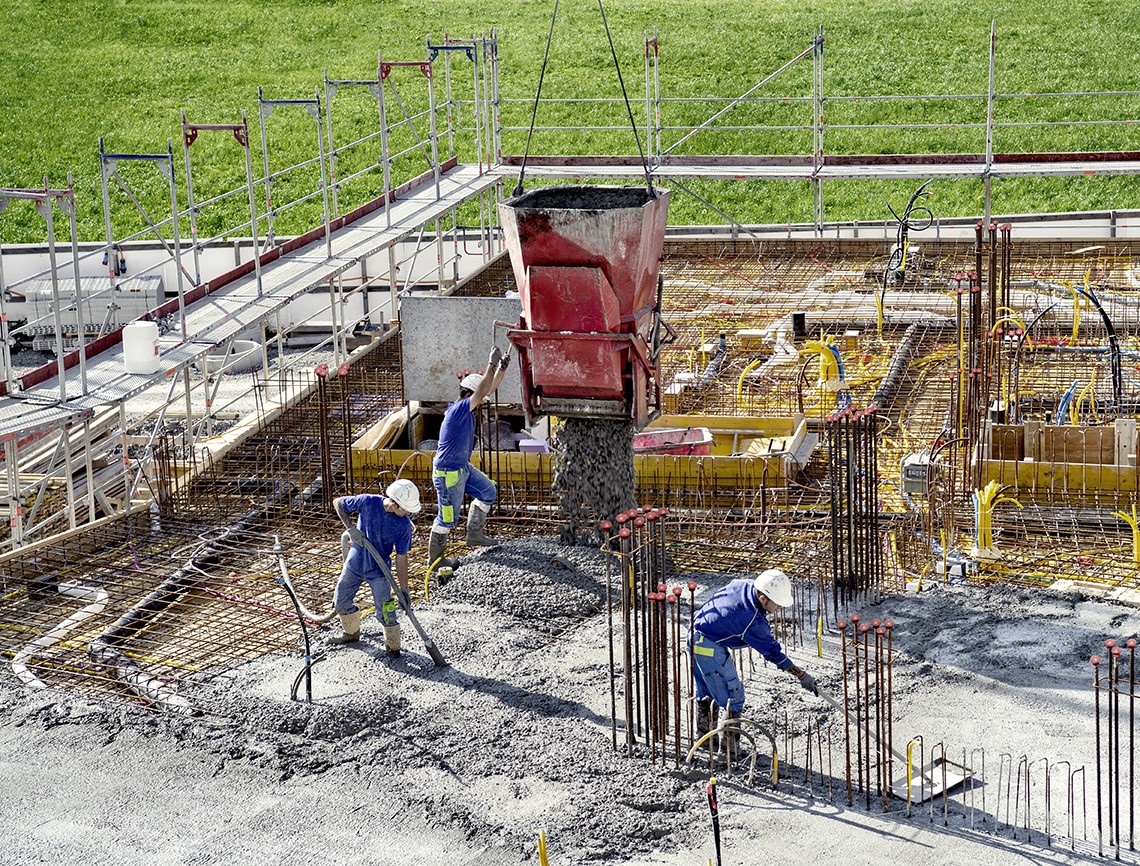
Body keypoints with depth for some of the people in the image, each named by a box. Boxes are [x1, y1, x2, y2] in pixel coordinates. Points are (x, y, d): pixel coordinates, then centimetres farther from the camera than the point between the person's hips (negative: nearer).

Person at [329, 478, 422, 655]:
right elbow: (338, 503, -6)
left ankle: (393, 647, 14)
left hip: (379, 569, -2)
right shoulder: (368, 502, -22)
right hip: (355, 562, 2)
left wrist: (404, 590, -16)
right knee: (341, 601, 15)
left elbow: (401, 558, -14)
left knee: (385, 611, -5)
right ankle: (352, 633, 41)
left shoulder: (404, 524, -20)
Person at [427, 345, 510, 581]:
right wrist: (492, 365, -26)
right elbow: (481, 392, -29)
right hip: (448, 472, -10)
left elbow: (490, 388, 11)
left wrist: (503, 367, 0)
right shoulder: (458, 410, -21)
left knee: (488, 491, 14)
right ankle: (435, 559, 10)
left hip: (463, 468, 10)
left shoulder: (467, 409, 6)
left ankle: (474, 534, 21)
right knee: (448, 516, -1)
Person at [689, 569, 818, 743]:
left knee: (704, 692, 25)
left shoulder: (743, 584, -5)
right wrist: (802, 675, -14)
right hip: (711, 649, -10)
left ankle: (704, 734, 40)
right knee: (733, 697, -1)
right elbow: (772, 652, -20)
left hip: (694, 635, 10)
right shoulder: (753, 622, -27)